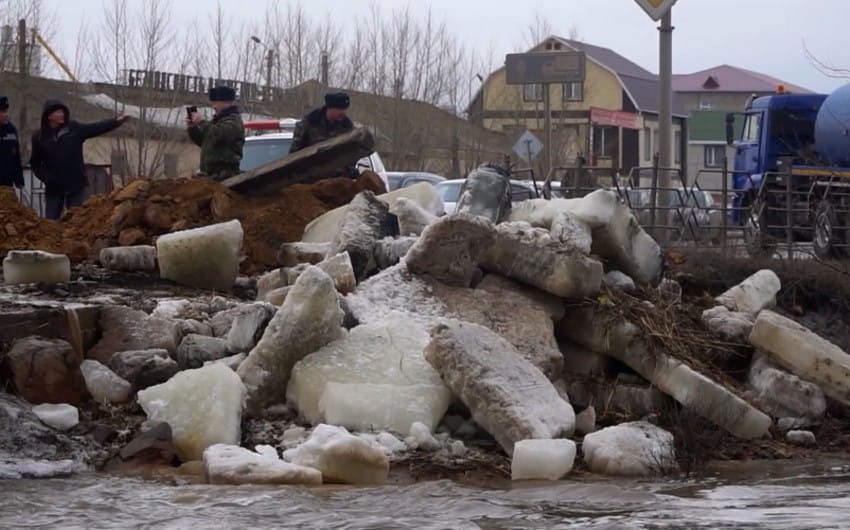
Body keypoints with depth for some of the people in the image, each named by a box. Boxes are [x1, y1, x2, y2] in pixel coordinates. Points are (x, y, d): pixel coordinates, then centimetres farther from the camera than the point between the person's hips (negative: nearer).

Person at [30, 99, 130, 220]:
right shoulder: (39, 138, -2)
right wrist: (45, 176, -9)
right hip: (53, 188, 0)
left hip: (76, 185, 0)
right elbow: (35, 162, 6)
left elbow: (97, 128, -7)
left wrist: (117, 121, -18)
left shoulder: (75, 129, -1)